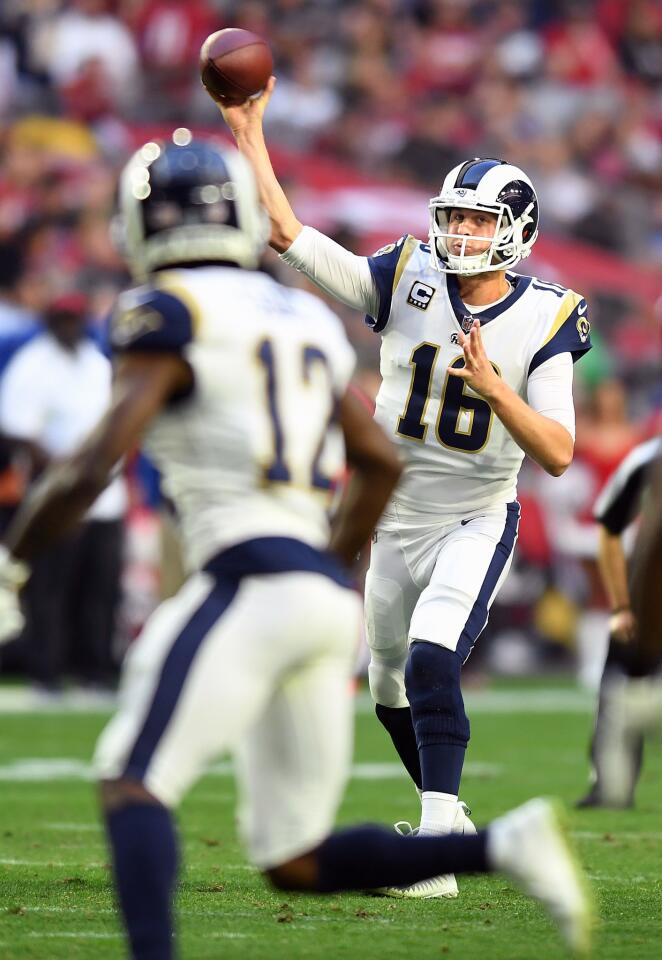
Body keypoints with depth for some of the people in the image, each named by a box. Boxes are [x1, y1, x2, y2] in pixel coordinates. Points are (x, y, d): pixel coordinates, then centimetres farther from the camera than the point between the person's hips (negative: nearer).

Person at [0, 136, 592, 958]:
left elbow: (94, 466, -12)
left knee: (131, 783, -12)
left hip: (251, 583, -8)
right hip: (328, 597, 8)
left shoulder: (169, 314, -3)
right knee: (295, 864, 11)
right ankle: (503, 845, -2)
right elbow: (382, 464, 27)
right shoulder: (302, 318, 21)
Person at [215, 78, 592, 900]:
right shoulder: (405, 281, -6)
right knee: (391, 687, 16)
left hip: (476, 524, -4)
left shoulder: (542, 324, -12)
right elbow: (289, 237, -11)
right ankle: (448, 816, 41)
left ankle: (435, 854, -26)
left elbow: (558, 455, -18)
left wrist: (493, 388, -32)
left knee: (432, 663, -26)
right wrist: (250, 137, -18)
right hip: (397, 520, 5)